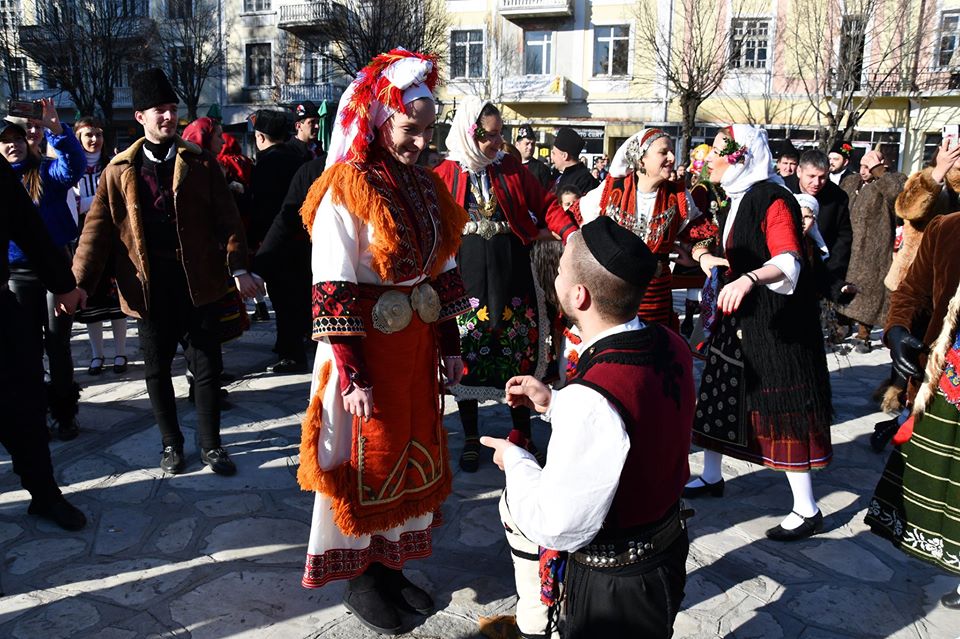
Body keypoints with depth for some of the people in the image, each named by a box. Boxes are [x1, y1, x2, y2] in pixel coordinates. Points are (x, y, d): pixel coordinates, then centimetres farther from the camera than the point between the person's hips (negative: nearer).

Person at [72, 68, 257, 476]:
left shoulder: (200, 163, 3)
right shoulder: (120, 170, 5)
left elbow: (226, 219, 0)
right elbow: (98, 228, 1)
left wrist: (238, 268, -12)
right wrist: (80, 282, -7)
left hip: (198, 280, -1)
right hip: (149, 285, 1)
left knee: (206, 366, 4)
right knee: (157, 369, 11)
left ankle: (210, 445, 19)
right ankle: (171, 443, 28)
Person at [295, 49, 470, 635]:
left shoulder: (426, 185, 7)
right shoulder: (347, 190, -14)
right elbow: (332, 290, -18)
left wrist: (450, 344, 9)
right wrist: (352, 375, -21)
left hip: (418, 342, 7)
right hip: (367, 344, -7)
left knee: (414, 452, 15)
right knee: (366, 459, 7)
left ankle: (392, 564, 34)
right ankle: (358, 578, 27)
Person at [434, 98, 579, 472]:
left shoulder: (512, 170, 5)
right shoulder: (446, 175, 0)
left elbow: (547, 205, 2)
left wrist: (573, 233, -13)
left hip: (512, 280, 2)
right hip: (466, 283, -1)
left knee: (519, 357, 7)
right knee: (467, 359, 7)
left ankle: (522, 435, 24)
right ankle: (471, 439, 24)